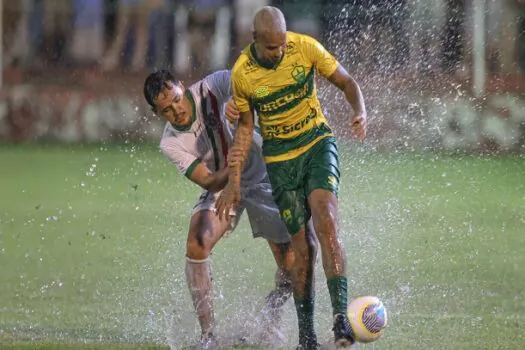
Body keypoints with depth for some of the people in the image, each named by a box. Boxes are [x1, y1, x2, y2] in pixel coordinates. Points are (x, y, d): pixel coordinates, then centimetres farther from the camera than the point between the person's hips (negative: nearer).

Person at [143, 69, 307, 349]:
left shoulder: (210, 90, -24)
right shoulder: (170, 144, -19)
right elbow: (209, 182, -24)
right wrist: (228, 169, -46)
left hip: (261, 177, -1)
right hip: (220, 187, 1)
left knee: (290, 265, -5)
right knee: (196, 247, -24)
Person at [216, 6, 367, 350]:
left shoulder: (306, 47, -13)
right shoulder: (242, 73, -10)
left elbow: (345, 80, 0)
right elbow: (245, 127, 4)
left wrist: (361, 112, -20)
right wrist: (234, 180, 0)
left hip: (318, 144, -1)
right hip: (280, 160, 1)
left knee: (326, 222, -24)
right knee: (302, 247, -3)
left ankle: (341, 317, -29)